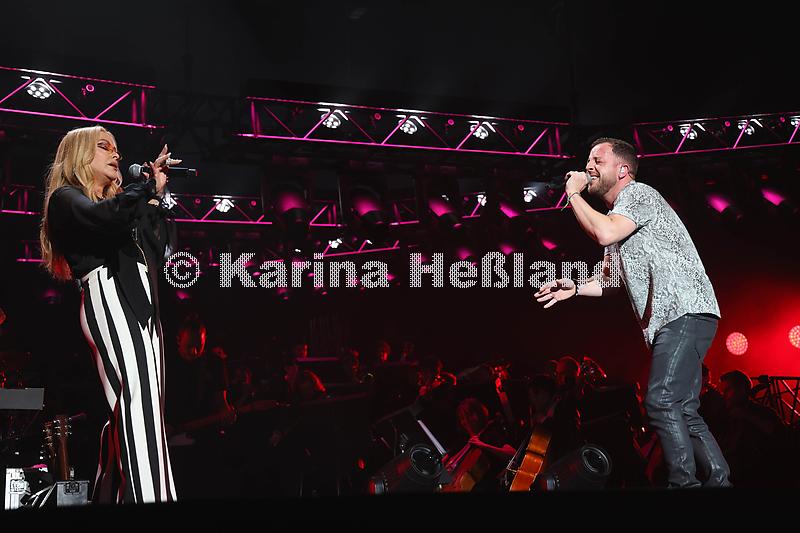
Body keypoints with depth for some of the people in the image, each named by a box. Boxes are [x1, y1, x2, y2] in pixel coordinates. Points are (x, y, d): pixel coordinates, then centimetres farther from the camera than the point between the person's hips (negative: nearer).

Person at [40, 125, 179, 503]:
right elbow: (100, 218, -15)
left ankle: (109, 496, 5)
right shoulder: (66, 197, 10)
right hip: (109, 297, -8)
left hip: (140, 303, 8)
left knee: (129, 407, 2)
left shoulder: (117, 203, 32)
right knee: (137, 399, -23)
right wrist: (150, 187, -3)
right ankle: (147, 496, -30)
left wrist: (155, 197, 19)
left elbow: (157, 251, 22)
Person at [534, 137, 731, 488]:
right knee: (683, 411, 8)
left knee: (661, 401, -17)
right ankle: (719, 480, 12)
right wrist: (574, 287, 9)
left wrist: (573, 194, -8)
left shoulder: (637, 193, -3)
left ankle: (684, 482, -13)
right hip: (672, 319, 10)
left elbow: (604, 233, -23)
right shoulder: (615, 214, 25)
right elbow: (610, 281, 26)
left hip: (684, 311, -10)